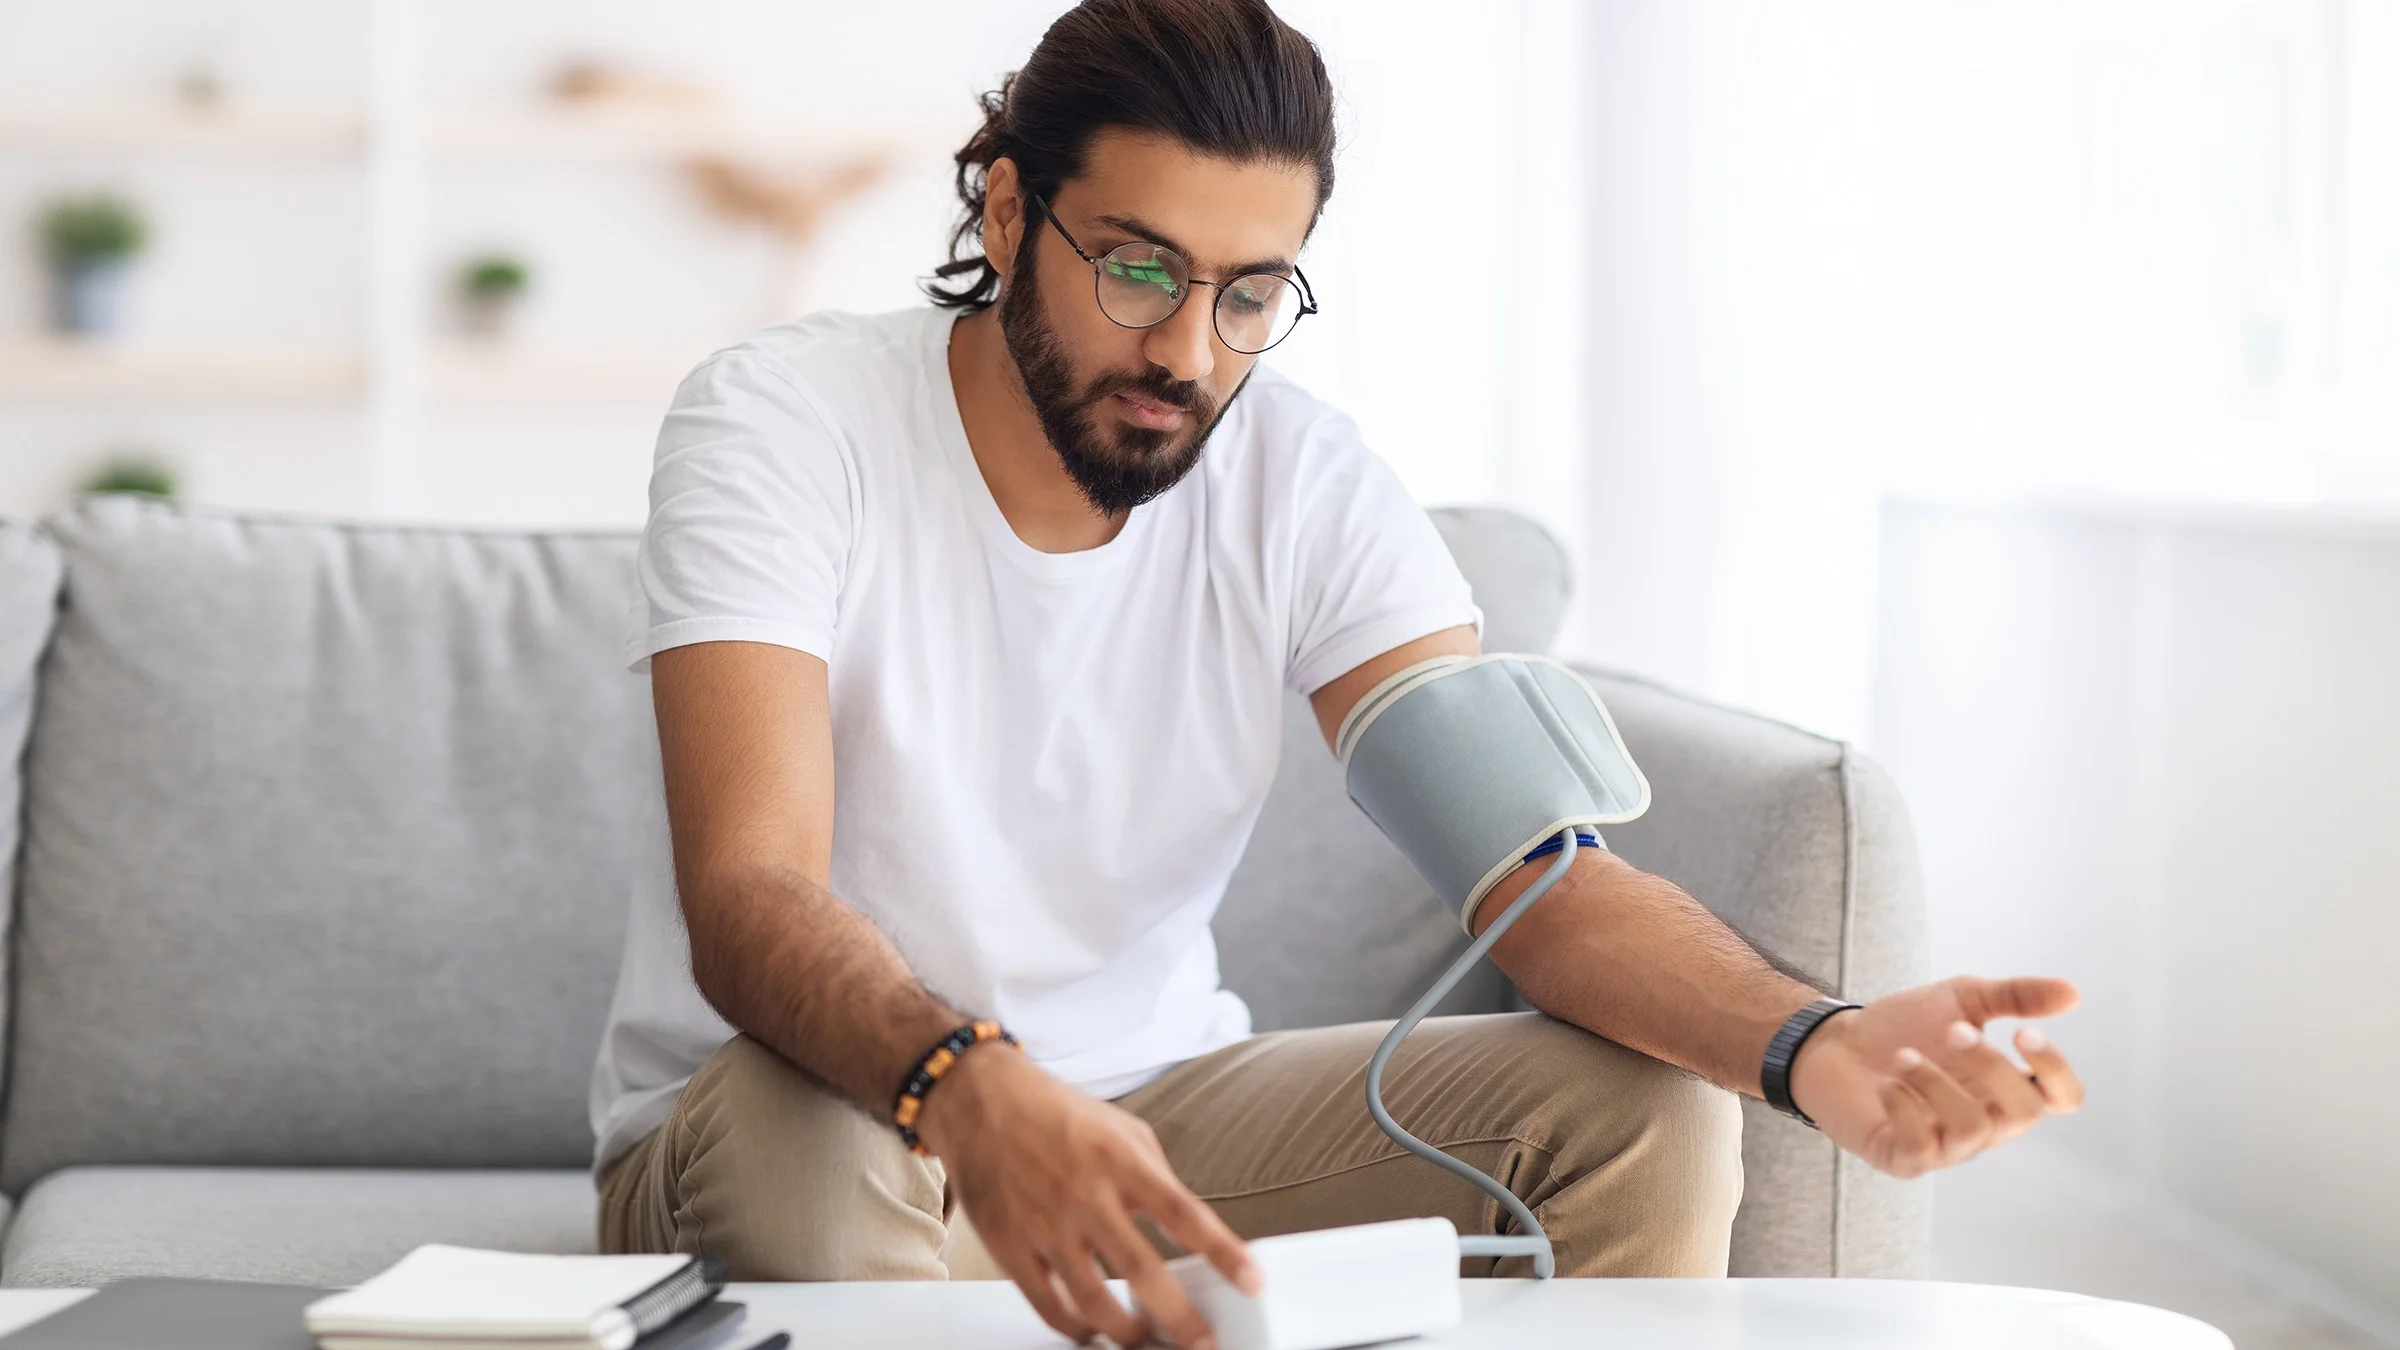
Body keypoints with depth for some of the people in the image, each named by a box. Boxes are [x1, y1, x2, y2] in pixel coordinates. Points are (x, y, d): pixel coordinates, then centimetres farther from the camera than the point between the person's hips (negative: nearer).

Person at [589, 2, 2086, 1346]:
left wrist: (1814, 1046, -37)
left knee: (1655, 1116, -16)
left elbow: (1541, 871, -15)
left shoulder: (1306, 484, -6)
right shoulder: (789, 421, -17)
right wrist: (970, 1093, -53)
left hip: (1148, 1099, 4)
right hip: (811, 1105, -3)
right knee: (808, 1144, -41)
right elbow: (750, 897, -30)